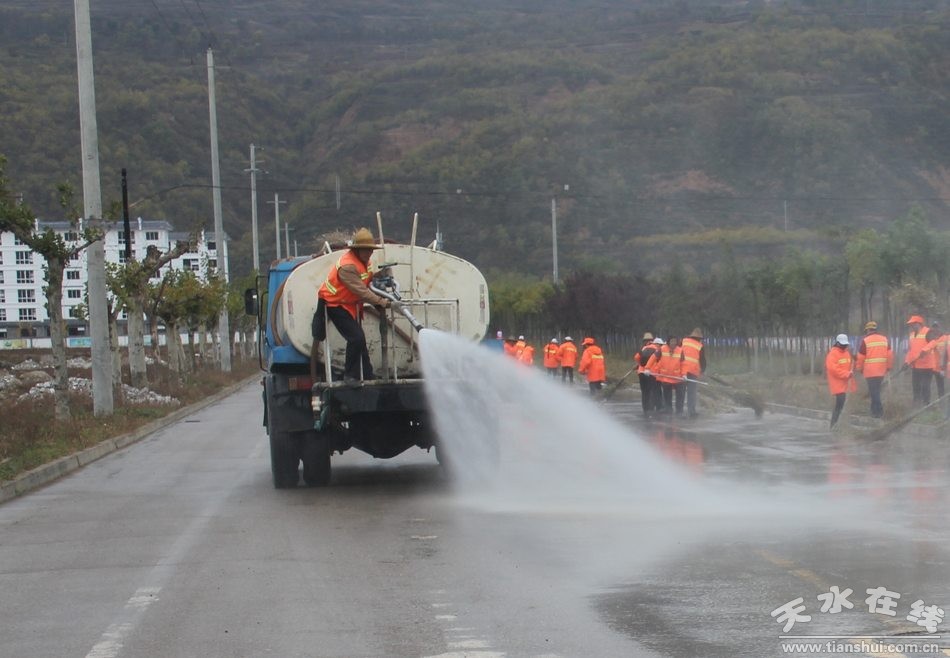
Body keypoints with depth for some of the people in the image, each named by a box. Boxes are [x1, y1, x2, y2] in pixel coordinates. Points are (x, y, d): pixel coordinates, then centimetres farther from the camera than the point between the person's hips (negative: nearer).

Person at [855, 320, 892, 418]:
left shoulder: (865, 341, -8)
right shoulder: (884, 339, 6)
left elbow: (860, 357, -4)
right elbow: (890, 354, 7)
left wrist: (859, 368, 9)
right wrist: (888, 366, 17)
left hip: (870, 371, -5)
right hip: (881, 371, 5)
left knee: (874, 391, -1)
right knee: (876, 391, 18)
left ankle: (878, 412, -3)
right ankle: (875, 410, 23)